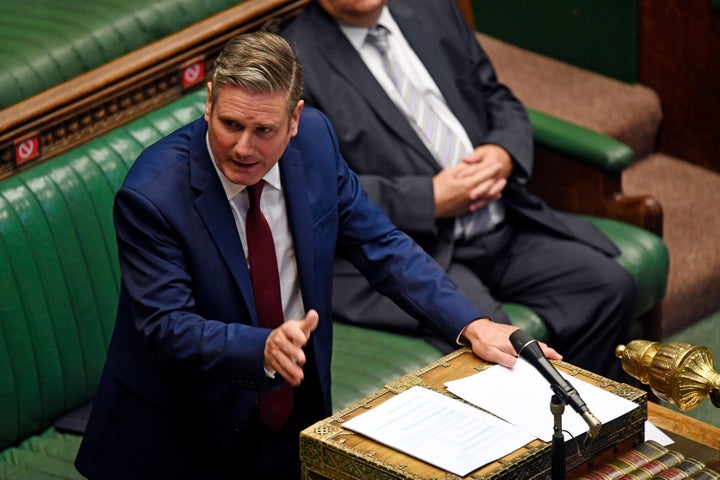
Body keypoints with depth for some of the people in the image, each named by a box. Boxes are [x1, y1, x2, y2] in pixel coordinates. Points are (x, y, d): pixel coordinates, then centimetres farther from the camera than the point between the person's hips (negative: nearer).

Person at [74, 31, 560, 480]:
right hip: (184, 439, -4)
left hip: (297, 418, 4)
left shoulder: (315, 139, -5)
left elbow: (382, 247, 1)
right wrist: (264, 348, -41)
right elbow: (167, 327, -23)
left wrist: (473, 325, -11)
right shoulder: (150, 196, -21)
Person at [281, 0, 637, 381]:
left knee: (610, 286, -12)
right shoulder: (296, 64, -7)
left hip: (503, 225, 7)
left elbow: (500, 102, 21)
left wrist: (504, 154, -2)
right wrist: (431, 200, -16)